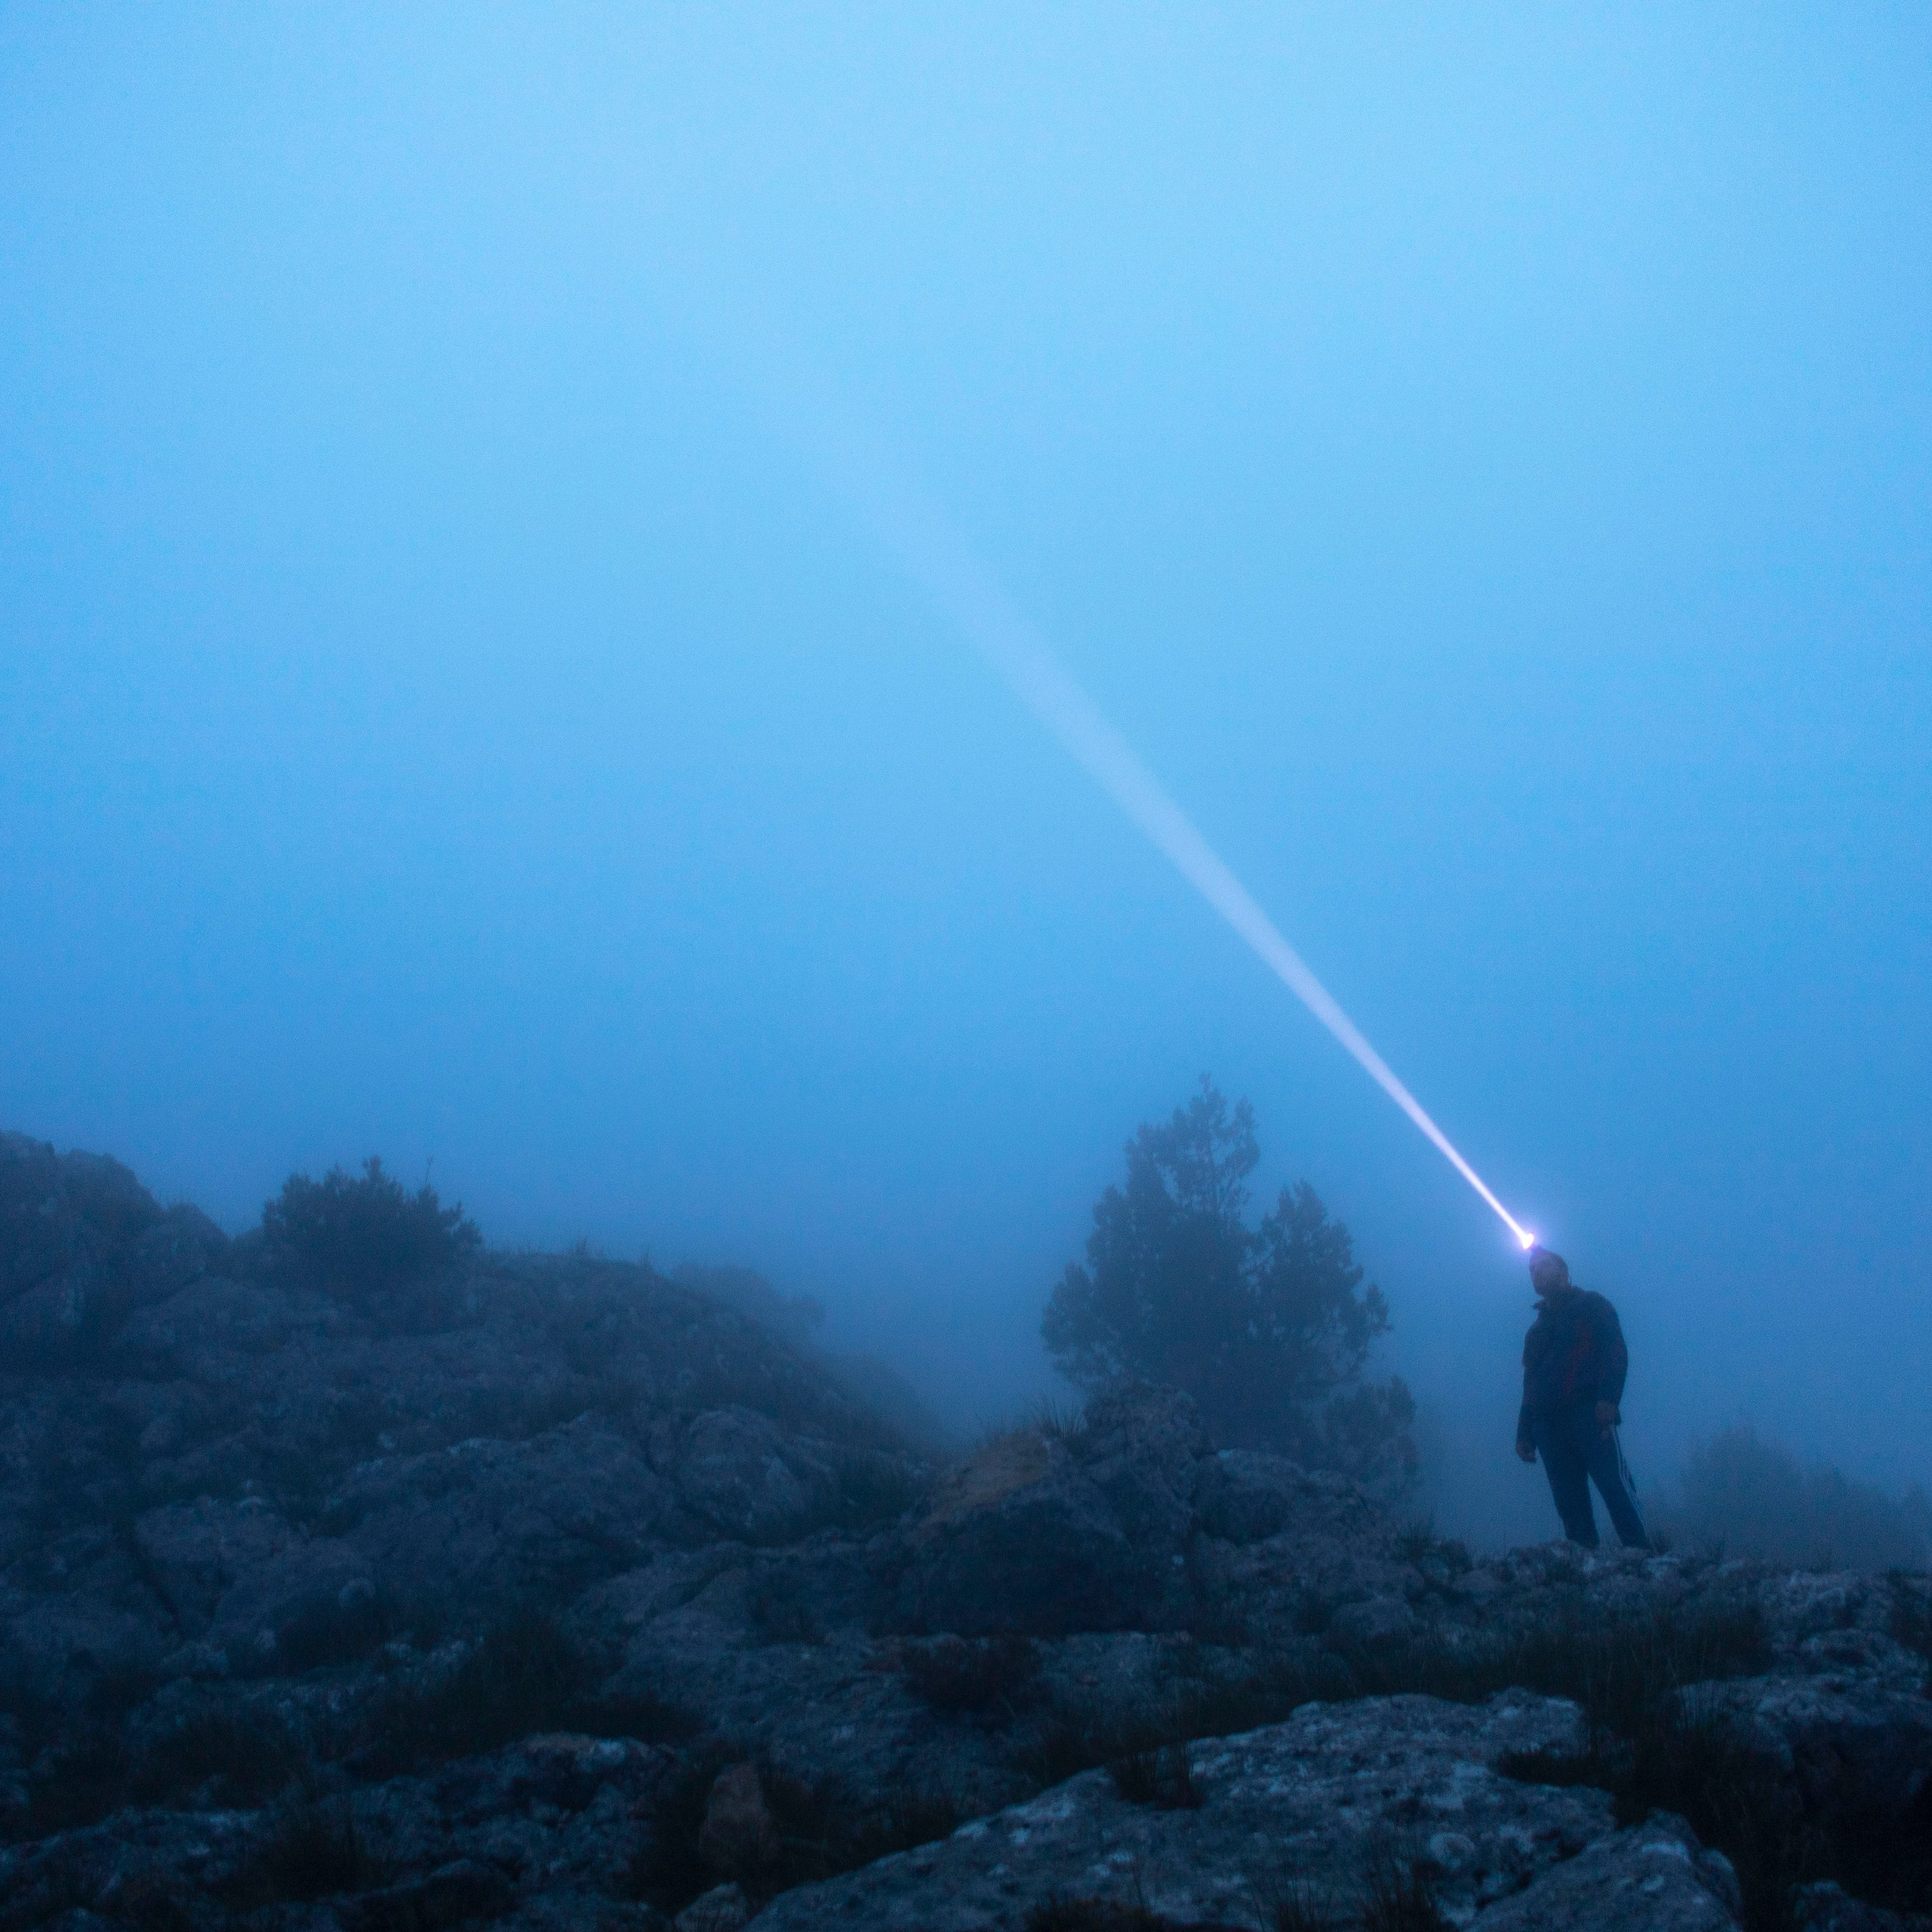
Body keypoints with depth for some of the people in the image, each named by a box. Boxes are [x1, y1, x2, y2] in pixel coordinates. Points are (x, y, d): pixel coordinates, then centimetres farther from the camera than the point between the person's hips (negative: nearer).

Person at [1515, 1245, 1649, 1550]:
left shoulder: (1591, 1305, 10)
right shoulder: (1538, 1327, 27)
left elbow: (1615, 1353, -4)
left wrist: (1608, 1399, -19)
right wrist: (1524, 1433, 16)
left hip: (1589, 1415, -6)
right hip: (1548, 1423, 6)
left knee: (1614, 1485, -17)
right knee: (1569, 1502, -2)